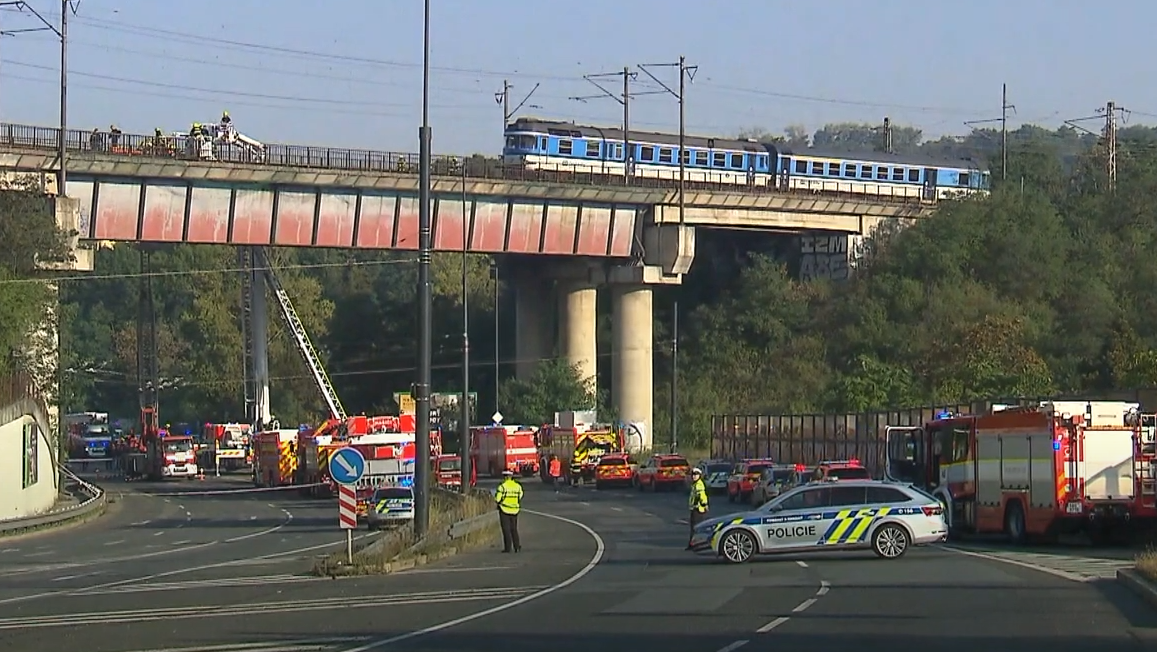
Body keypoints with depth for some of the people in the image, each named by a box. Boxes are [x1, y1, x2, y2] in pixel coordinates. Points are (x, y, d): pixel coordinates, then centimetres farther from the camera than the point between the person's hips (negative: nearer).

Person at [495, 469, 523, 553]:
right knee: (514, 529, 15)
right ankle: (517, 546, 9)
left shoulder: (502, 486, -14)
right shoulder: (518, 486, 1)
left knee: (506, 529, 2)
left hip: (504, 511, -4)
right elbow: (520, 497, 5)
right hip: (514, 511, 4)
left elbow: (498, 500, -14)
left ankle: (508, 547, 0)